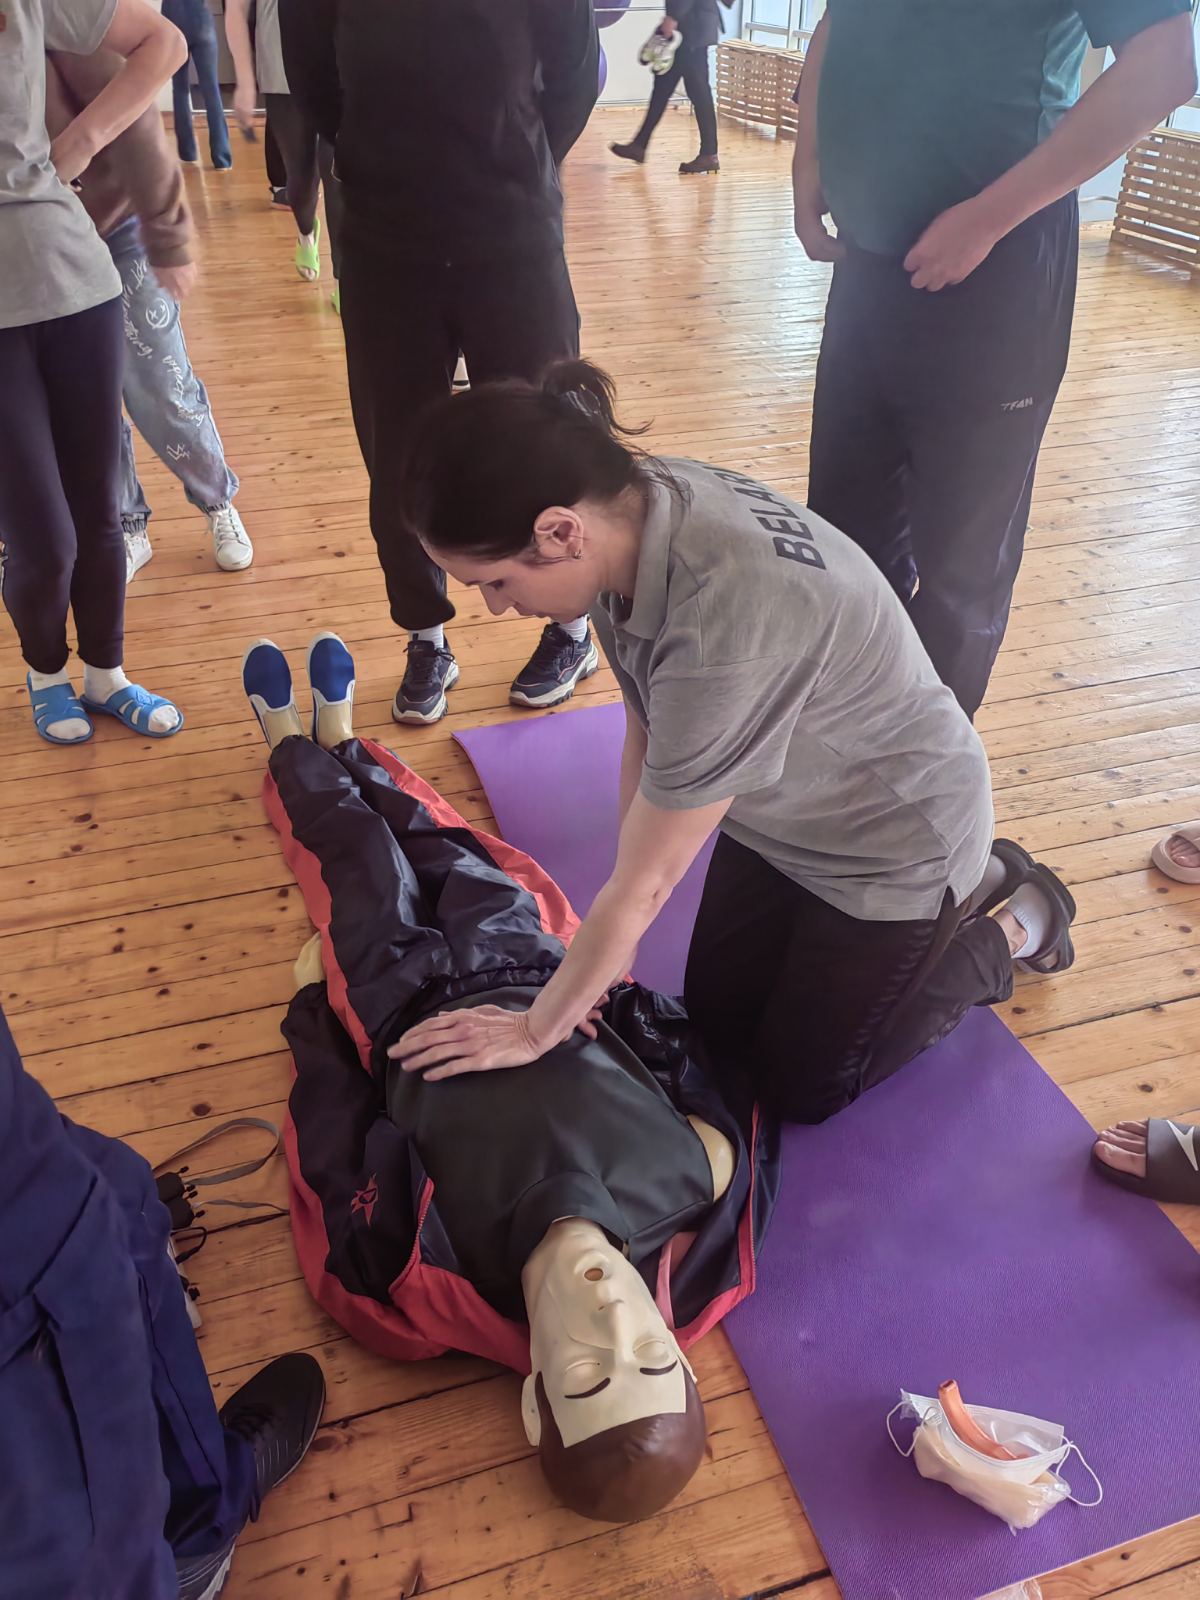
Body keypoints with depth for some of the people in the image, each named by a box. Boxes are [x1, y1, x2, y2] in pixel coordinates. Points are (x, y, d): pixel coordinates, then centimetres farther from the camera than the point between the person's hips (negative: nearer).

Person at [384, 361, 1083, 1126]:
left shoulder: (725, 628, -42)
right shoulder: (631, 506, -19)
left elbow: (646, 884, -30)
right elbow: (646, 737, -8)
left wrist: (533, 1033, -15)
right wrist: (617, 938, -5)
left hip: (895, 836, -7)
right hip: (785, 810, 7)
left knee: (800, 1088, 9)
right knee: (717, 1026, 17)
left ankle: (1014, 927, 25)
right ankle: (963, 884, 28)